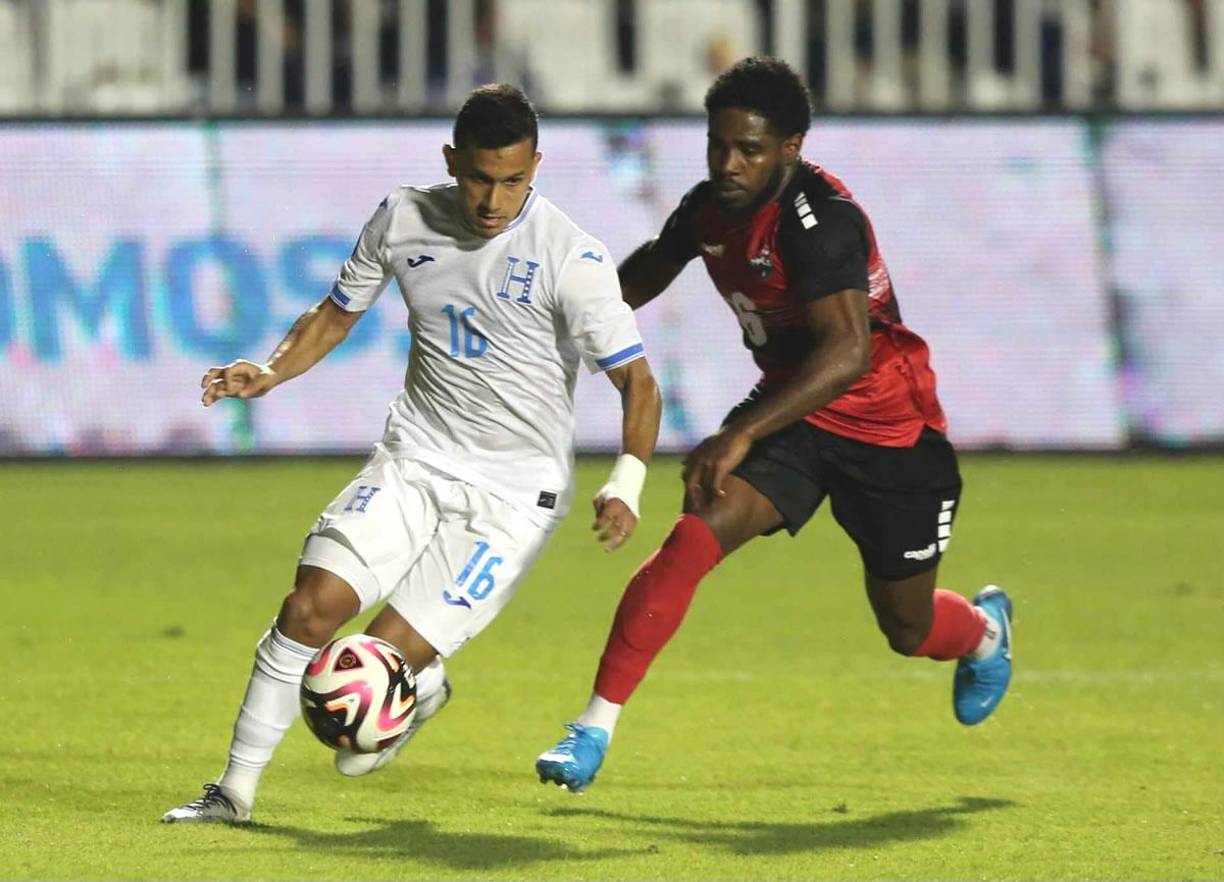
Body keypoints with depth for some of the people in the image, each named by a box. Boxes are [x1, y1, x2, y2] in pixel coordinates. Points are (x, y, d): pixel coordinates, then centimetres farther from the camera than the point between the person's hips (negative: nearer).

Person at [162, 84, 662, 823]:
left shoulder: (571, 259, -16)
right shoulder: (405, 221, -2)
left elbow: (637, 381, -15)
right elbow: (340, 311, 15)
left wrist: (625, 486, -30)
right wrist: (270, 373, -3)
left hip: (515, 491, -4)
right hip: (415, 462, 4)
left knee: (388, 656, -14)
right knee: (311, 607, -15)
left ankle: (422, 692, 25)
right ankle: (236, 790, -2)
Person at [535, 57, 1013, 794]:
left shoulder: (820, 221, -30)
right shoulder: (709, 209, -7)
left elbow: (848, 353, -41)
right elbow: (645, 273, 18)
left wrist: (741, 437, -46)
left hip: (889, 429, -5)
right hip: (789, 413, 5)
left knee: (908, 629, 11)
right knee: (692, 540, -21)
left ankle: (985, 630, 50)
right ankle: (596, 728, -20)